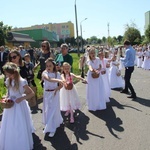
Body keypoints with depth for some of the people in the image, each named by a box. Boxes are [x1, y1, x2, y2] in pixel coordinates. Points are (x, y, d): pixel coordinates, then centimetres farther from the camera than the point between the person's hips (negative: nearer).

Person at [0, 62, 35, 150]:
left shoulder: (22, 82, -18)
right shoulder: (8, 81, -1)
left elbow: (32, 93, -13)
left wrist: (22, 98, -22)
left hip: (19, 106, -5)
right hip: (10, 106, 6)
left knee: (20, 128, 6)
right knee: (8, 128, 15)